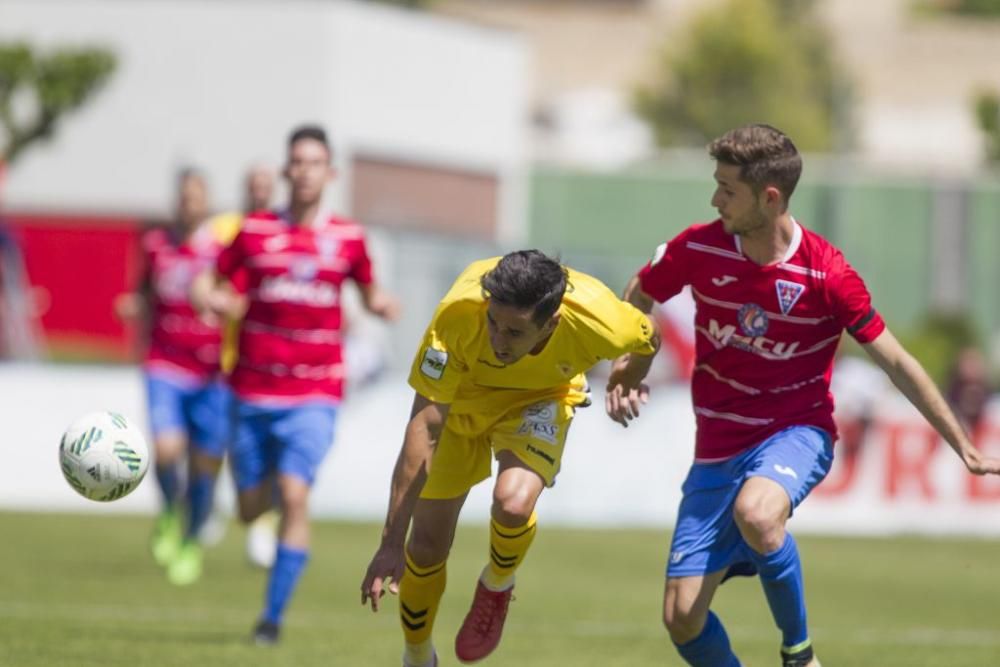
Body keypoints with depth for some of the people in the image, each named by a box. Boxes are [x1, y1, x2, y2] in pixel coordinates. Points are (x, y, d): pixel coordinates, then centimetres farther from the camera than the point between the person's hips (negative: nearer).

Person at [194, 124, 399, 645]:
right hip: (253, 391, 1)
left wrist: (381, 305, -7)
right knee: (251, 511, 8)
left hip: (313, 395, -1)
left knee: (294, 496, -19)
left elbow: (368, 292, 16)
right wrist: (211, 297, -20)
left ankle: (274, 615, -12)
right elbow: (219, 295, 4)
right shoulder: (255, 232, 1)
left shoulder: (348, 238, 3)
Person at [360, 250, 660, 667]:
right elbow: (423, 427, -38)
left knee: (513, 503, -30)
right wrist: (391, 542, -40)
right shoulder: (458, 316, -40)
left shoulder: (596, 323, -36)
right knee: (426, 546, 2)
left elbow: (647, 340, -10)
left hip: (540, 398, 0)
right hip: (463, 397, 1)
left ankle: (497, 585, 5)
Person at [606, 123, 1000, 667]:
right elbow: (638, 297, 15)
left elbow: (897, 363, -5)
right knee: (682, 618, -6)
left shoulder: (827, 274, -14)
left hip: (796, 433, -4)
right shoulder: (698, 248, -7)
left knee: (755, 512, -39)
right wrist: (622, 369, -1)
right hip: (719, 447, 4)